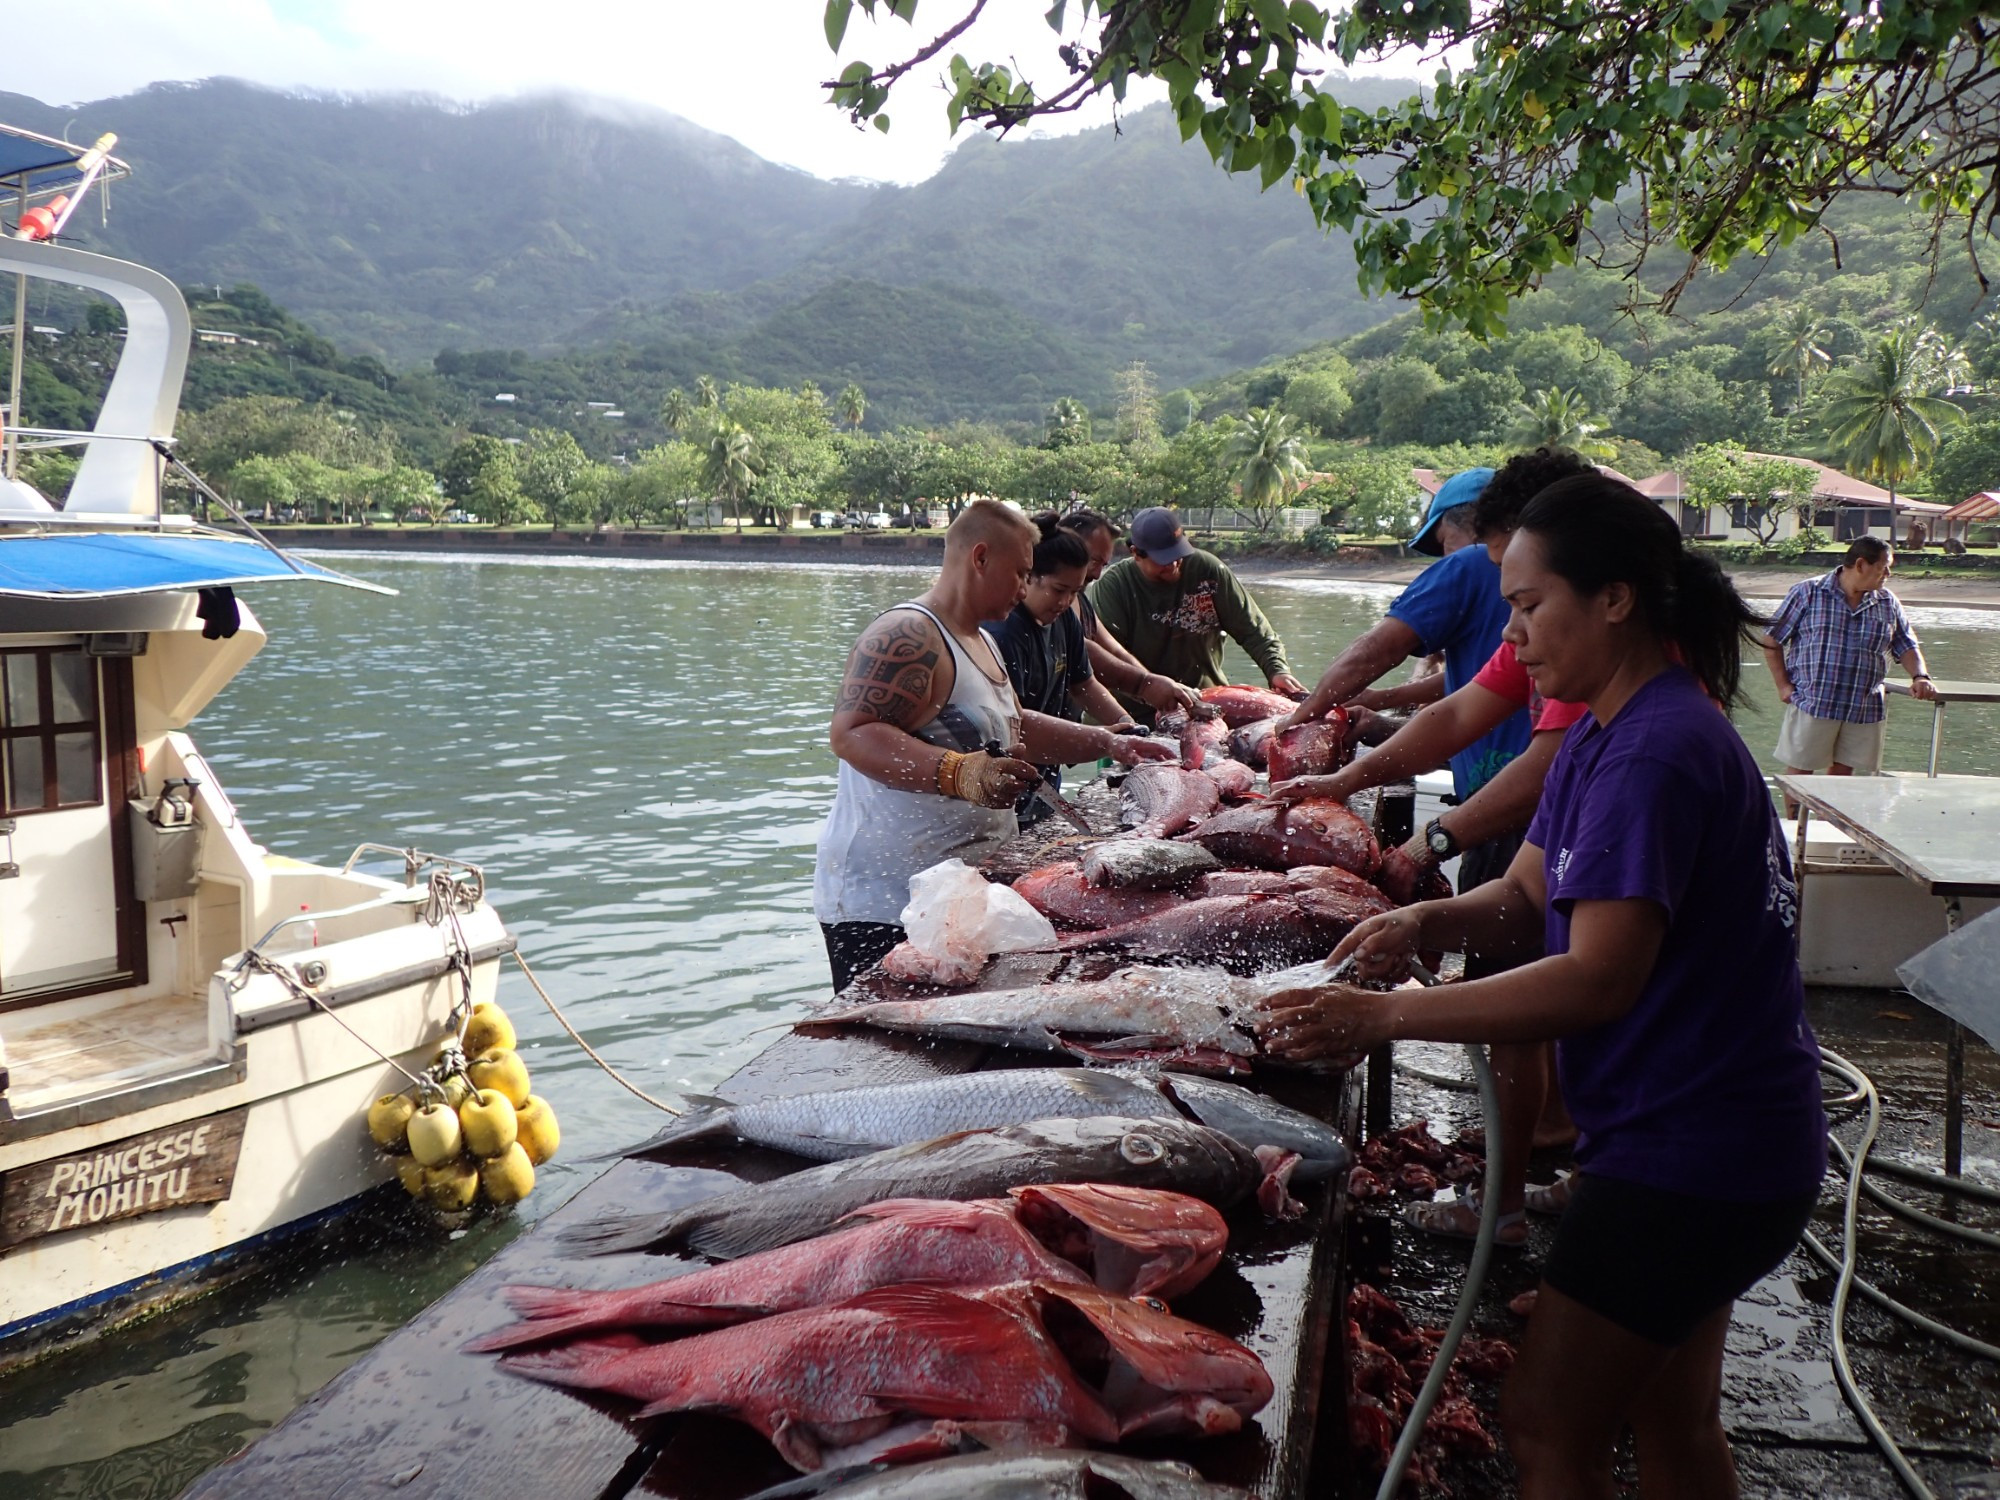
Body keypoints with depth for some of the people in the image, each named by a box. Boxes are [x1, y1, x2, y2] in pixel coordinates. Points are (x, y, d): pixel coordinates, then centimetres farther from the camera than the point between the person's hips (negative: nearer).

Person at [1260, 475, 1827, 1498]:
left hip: (1688, 1157, -10)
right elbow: (1527, 893, 9)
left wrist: (1386, 1014, -30)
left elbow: (1600, 980, -30)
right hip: (1711, 1144, 10)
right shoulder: (1606, 732, 9)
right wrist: (1429, 922, -12)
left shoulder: (1656, 753, -24)